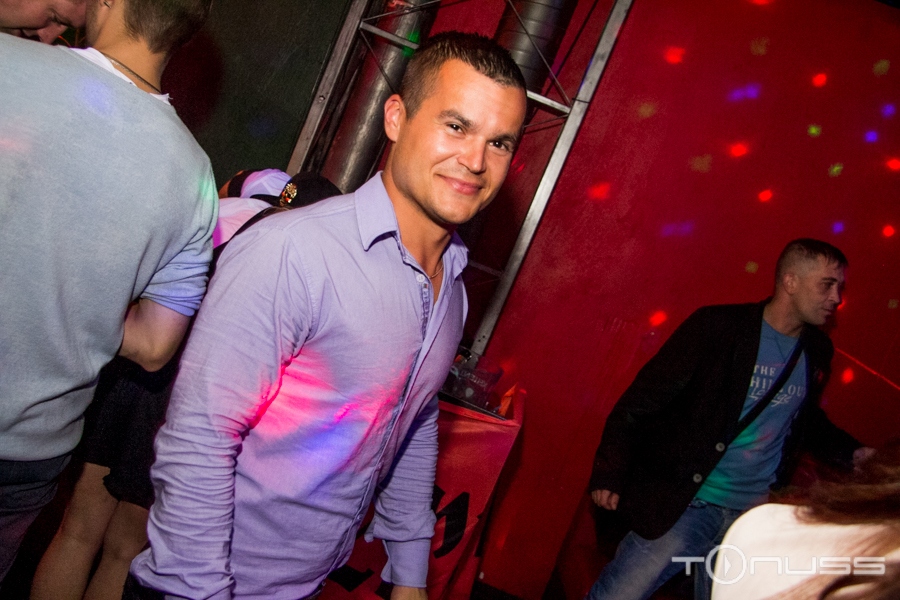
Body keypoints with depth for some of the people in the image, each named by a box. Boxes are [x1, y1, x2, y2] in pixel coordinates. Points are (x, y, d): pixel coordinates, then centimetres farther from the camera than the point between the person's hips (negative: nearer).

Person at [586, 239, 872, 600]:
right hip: (682, 507, -5)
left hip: (753, 517, 5)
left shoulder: (818, 351, 6)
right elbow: (644, 398, -11)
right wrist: (609, 472, -13)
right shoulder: (720, 326, -12)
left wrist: (854, 453, 5)